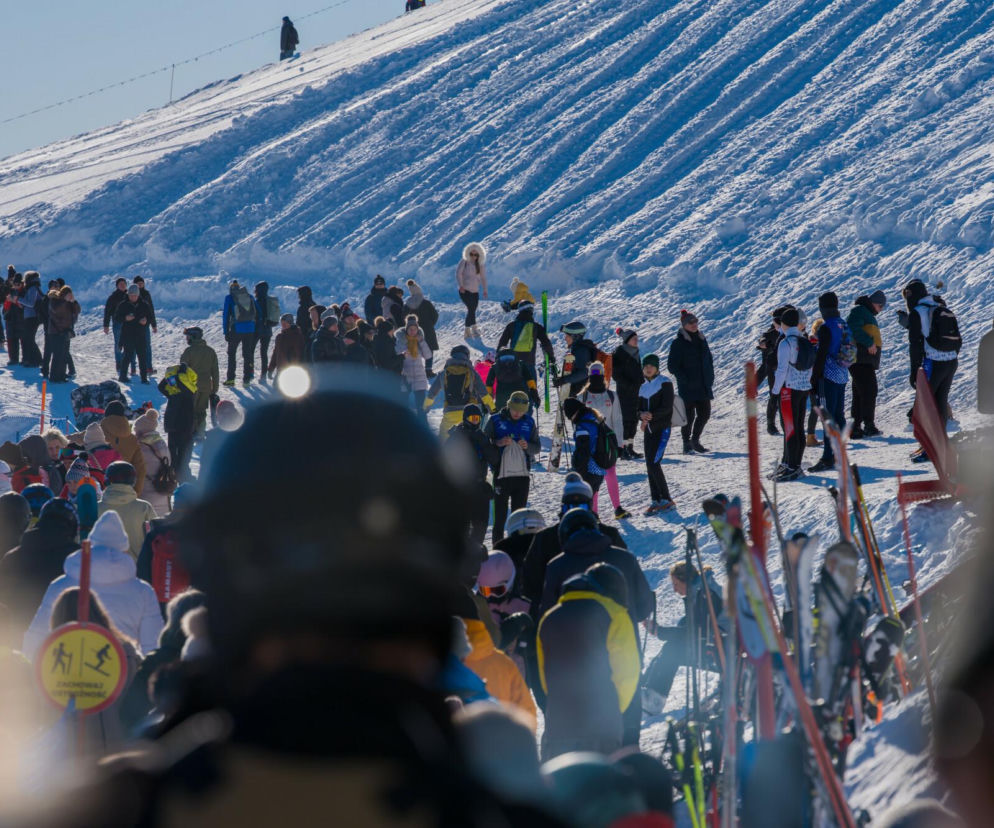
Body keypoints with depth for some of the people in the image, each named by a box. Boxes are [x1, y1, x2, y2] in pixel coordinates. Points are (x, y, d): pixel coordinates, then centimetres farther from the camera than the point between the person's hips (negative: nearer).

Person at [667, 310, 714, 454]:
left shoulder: (701, 340, 12)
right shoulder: (678, 343, -6)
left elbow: (709, 360, 21)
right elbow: (672, 366, -8)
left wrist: (710, 378, 9)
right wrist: (684, 380, -15)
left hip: (703, 387, 6)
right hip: (688, 388, -6)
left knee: (705, 414, 6)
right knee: (689, 415, -2)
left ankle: (695, 440, 23)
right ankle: (687, 443, 10)